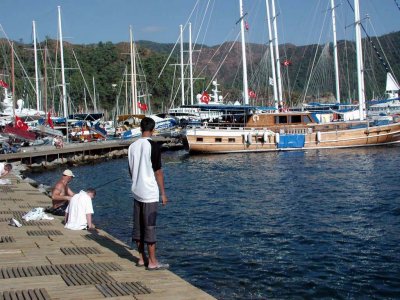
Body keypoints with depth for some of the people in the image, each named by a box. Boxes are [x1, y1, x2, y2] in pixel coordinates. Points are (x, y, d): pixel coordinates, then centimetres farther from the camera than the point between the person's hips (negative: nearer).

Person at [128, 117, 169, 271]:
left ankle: (142, 258, 20)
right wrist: (163, 193, -5)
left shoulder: (133, 146, 6)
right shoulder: (153, 146, -13)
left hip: (137, 192, 6)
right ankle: (152, 262, 4)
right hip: (150, 193, -6)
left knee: (138, 226, 11)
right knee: (149, 227, -2)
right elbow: (158, 172, -12)